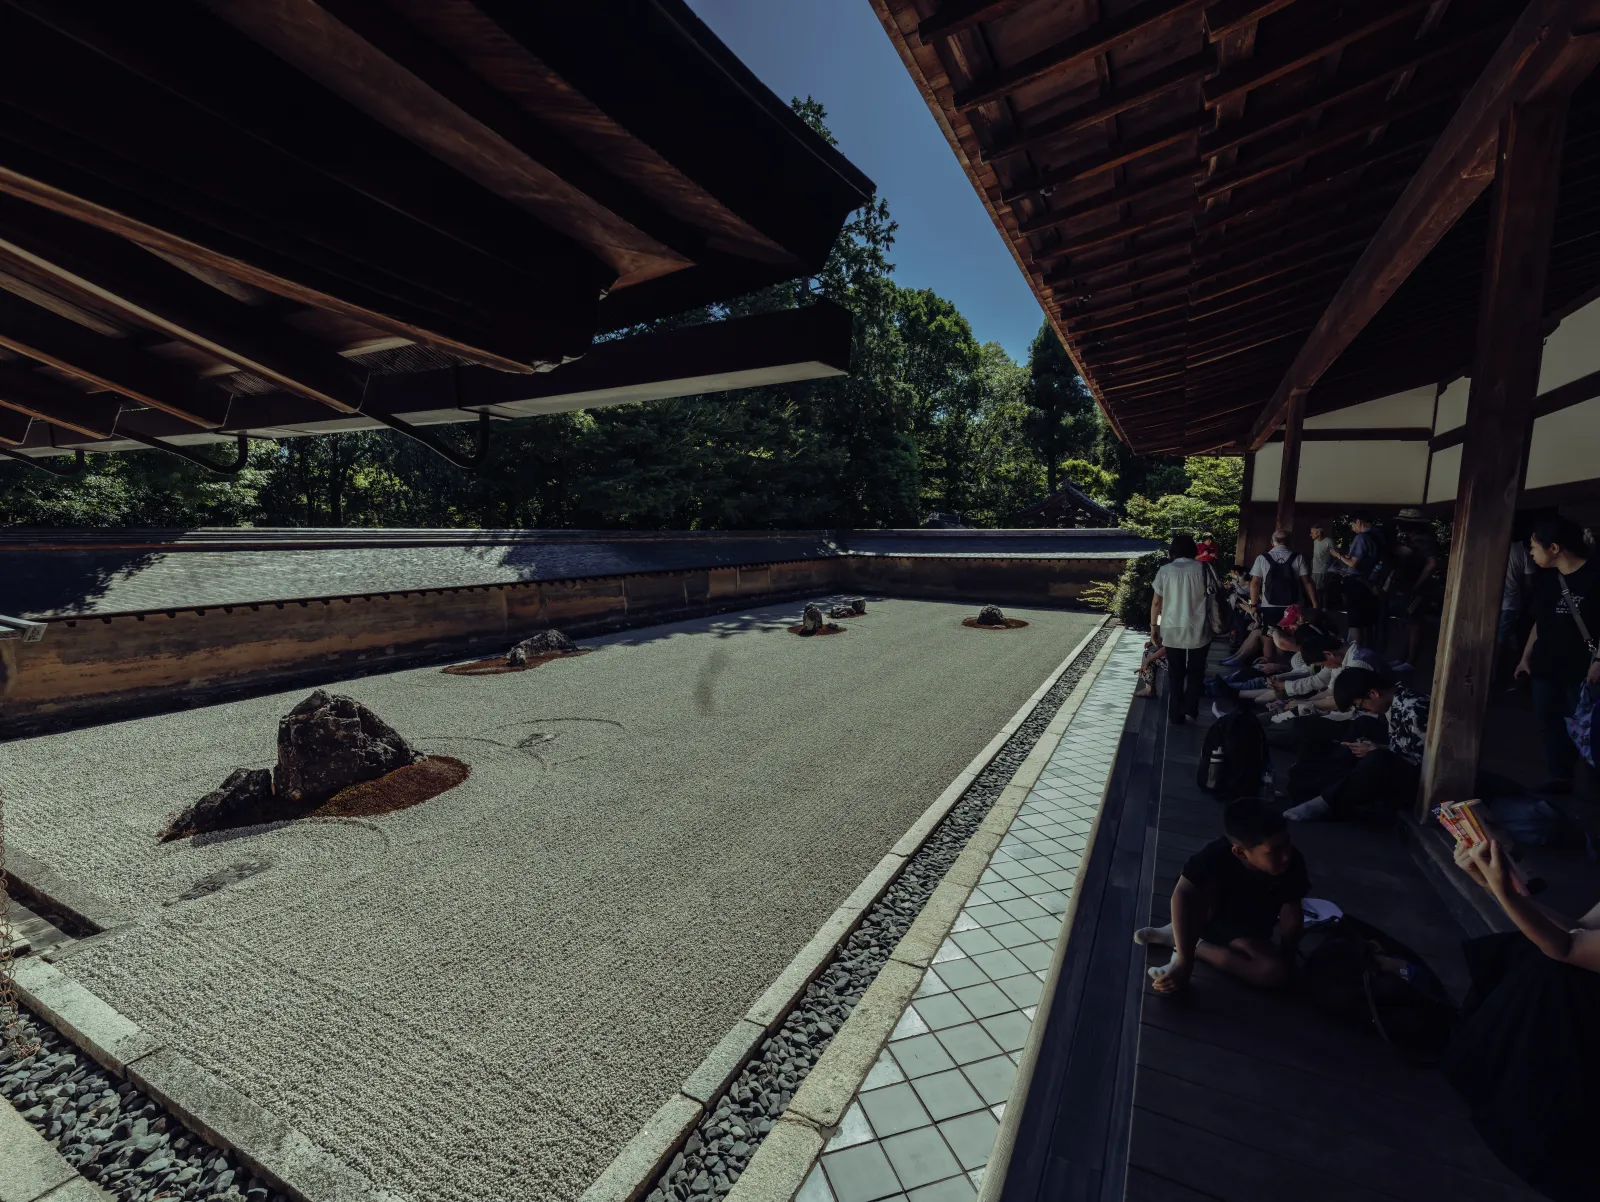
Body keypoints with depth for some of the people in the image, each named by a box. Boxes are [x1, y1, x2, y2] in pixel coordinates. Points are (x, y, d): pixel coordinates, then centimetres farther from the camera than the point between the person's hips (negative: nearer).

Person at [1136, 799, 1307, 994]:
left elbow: (1292, 915, -14)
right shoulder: (1218, 854, -34)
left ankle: (1197, 947, -12)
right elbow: (1182, 894, -40)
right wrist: (1185, 960, -44)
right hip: (1207, 916, -3)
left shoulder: (1293, 864, -27)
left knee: (1277, 972, -28)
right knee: (1206, 887, -34)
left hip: (1247, 933, 3)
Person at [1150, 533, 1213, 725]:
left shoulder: (1165, 570, -1)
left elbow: (1156, 602, 0)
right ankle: (1190, 709, 13)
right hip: (1198, 631, -1)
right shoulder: (1203, 569, -3)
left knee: (1175, 674, 11)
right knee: (1195, 672, 18)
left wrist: (1153, 626, 8)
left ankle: (1175, 716, 15)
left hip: (1172, 631, 1)